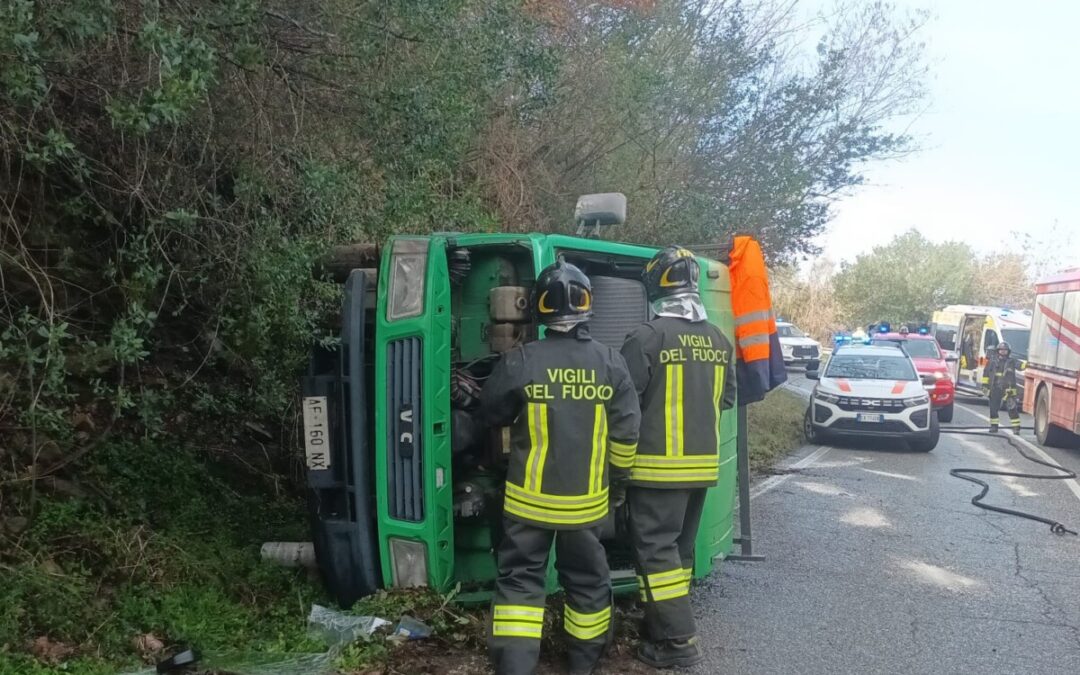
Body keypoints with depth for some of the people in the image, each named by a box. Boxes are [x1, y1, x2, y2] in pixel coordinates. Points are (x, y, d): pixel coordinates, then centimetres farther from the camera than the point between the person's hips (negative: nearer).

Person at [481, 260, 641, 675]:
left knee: (520, 579, 7)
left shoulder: (520, 361, -14)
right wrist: (618, 477, 15)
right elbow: (627, 432, -2)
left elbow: (492, 414, 2)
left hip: (530, 499, -2)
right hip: (586, 500, 3)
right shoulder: (610, 363, -7)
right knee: (587, 579, 18)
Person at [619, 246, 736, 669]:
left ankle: (678, 641, -1)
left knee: (656, 549, -1)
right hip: (703, 463, 7)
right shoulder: (717, 340, 7)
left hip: (660, 464, -7)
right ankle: (664, 627, 27)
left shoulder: (648, 336, -16)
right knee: (679, 547, 17)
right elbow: (727, 397, 16)